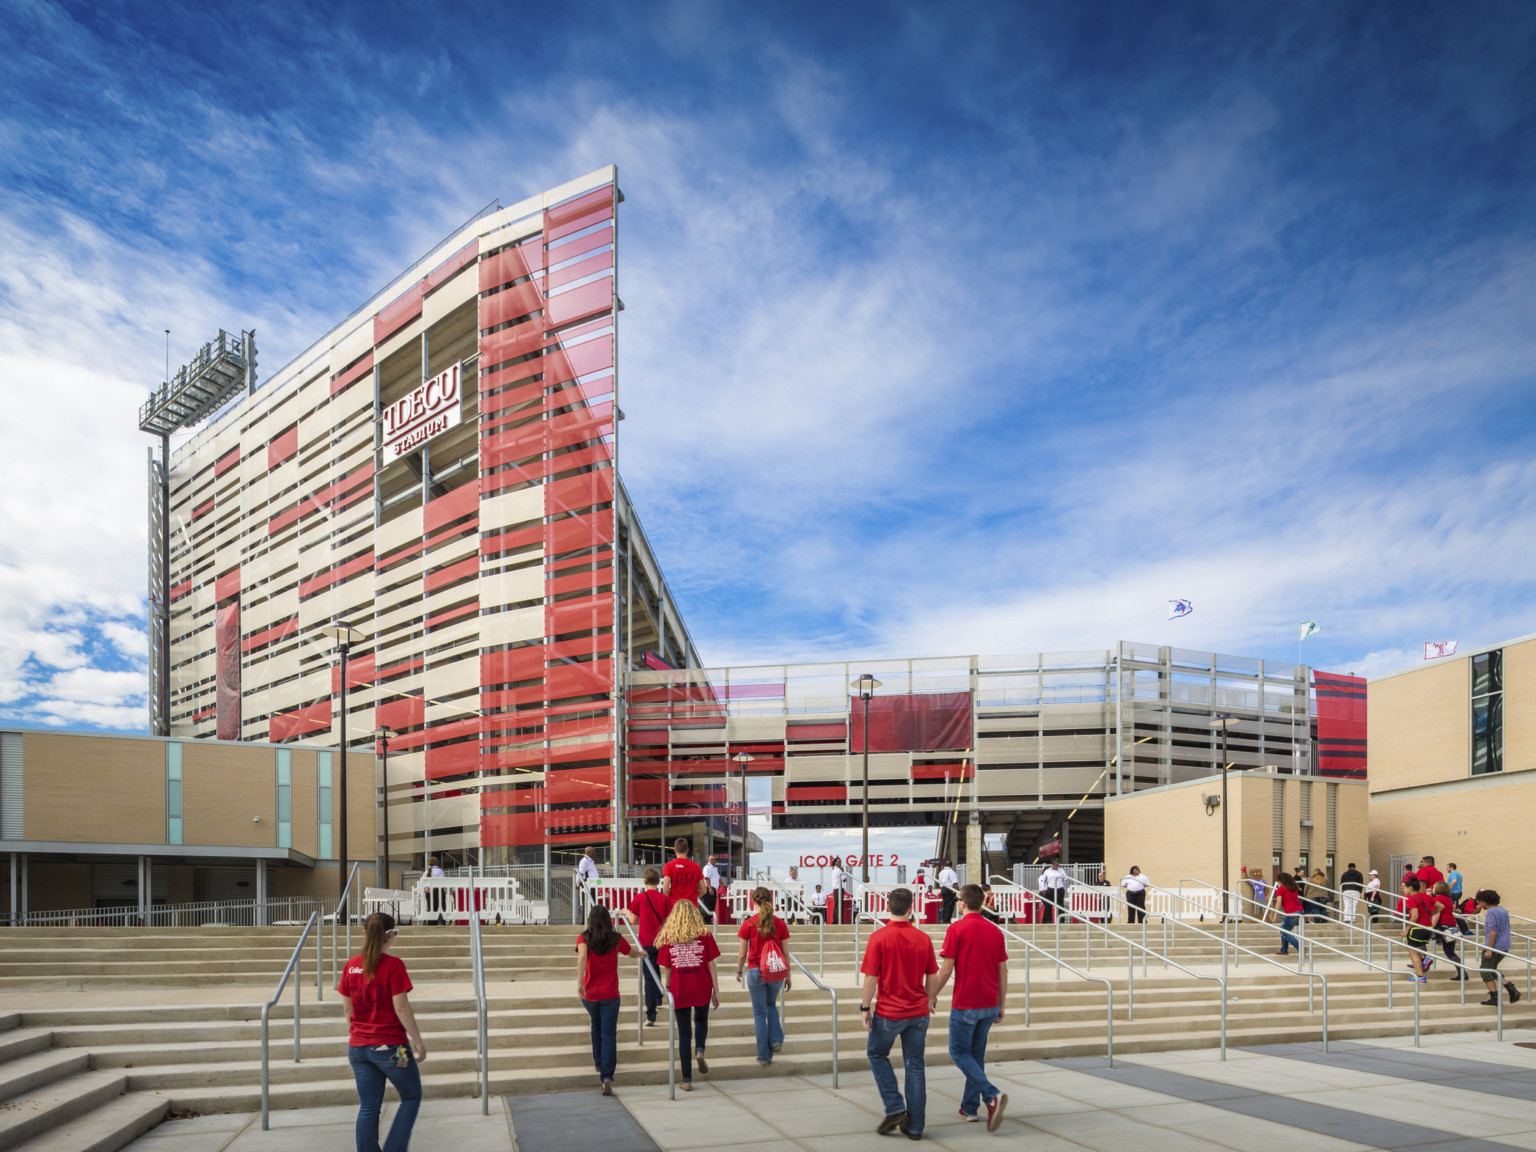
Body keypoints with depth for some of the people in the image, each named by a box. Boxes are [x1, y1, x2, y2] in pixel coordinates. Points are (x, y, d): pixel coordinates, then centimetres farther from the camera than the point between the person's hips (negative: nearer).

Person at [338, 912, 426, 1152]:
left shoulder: (351, 966, 2)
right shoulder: (393, 965, -15)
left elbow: (347, 1009, 8)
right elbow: (401, 1008, -15)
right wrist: (418, 1042, -8)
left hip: (358, 1047, 5)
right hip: (390, 1046, -5)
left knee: (368, 1108, 11)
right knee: (411, 1097, 13)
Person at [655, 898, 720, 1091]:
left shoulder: (668, 937, -1)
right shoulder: (704, 935, -2)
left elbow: (667, 968, 1)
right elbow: (711, 965, -2)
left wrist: (668, 988, 14)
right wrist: (716, 991, 4)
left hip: (680, 990, 0)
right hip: (702, 989, 0)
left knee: (684, 1033, 8)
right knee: (701, 1021, 26)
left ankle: (687, 1080, 7)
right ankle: (699, 1050, -1)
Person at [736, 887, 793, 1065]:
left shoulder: (748, 925, -8)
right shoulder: (780, 924, -2)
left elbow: (742, 954, -4)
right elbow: (786, 953, 2)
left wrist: (738, 971, 13)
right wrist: (788, 976, 13)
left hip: (755, 972, -2)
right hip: (776, 973, 3)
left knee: (759, 1013, 8)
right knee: (771, 1005, 28)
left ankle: (764, 1055, 11)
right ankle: (776, 1039, 12)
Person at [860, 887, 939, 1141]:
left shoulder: (879, 937, -12)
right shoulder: (923, 938, -1)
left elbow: (870, 977, -13)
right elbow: (933, 977, 6)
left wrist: (865, 1008, -3)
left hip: (888, 1012, -3)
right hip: (918, 1012, 3)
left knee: (877, 1054, 19)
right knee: (915, 1065, 11)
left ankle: (895, 1108, 9)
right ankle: (914, 1126, 13)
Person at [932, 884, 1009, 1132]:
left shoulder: (956, 929, -11)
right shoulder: (995, 931, 5)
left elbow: (946, 969, -13)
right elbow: (1003, 972, 7)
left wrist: (933, 996, 2)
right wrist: (1001, 1005, 15)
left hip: (965, 1004, -6)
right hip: (989, 1004, 6)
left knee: (959, 1052, 4)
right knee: (977, 1054, 17)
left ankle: (992, 1096, -15)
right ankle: (970, 1107, 22)